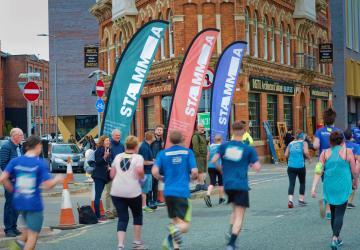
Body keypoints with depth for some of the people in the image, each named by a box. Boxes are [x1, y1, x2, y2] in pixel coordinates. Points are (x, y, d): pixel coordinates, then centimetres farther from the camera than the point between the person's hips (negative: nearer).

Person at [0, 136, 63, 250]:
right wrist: (57, 179, 5)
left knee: (30, 228, 26)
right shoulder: (40, 163, -10)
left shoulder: (15, 161, 1)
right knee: (33, 234, 6)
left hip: (19, 202, 5)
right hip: (34, 203, -5)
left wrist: (12, 189, 9)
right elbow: (48, 185, -15)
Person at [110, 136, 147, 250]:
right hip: (133, 191, -3)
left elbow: (112, 175, 8)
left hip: (116, 192, 3)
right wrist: (141, 177, 1)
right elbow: (140, 171, -19)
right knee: (137, 215, 19)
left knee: (122, 218, 8)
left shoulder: (118, 157, 11)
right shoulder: (138, 157, -2)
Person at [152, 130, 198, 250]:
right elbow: (194, 172, -5)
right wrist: (192, 177, 17)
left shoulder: (163, 153, 6)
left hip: (168, 192, 3)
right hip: (182, 192, -3)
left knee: (175, 220, 18)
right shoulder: (188, 152, 2)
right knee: (184, 225, -2)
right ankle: (175, 230, -34)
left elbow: (155, 172, -6)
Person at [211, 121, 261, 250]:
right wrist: (251, 164, 16)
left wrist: (221, 169, 18)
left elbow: (214, 160, -2)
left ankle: (231, 234, 10)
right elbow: (257, 167, -6)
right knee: (239, 216, -2)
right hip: (241, 186, -4)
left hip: (228, 185, 4)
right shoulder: (249, 149, -3)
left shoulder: (224, 146, 2)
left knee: (235, 210, 25)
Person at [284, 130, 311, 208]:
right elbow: (306, 152, -13)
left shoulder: (291, 143, 13)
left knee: (291, 183, -2)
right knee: (302, 183, 17)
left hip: (291, 166, 2)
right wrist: (309, 158, 5)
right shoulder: (304, 143, 4)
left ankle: (290, 200, -20)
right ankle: (301, 200, 21)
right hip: (300, 166, -2)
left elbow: (286, 155, 9)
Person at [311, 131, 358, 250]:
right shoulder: (348, 152, -5)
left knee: (333, 213, 18)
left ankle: (337, 238, 27)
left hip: (329, 187, 3)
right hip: (343, 187, -3)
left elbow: (318, 171, -5)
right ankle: (335, 238, -19)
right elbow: (354, 171, -1)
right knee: (339, 214, -2)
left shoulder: (325, 153, 2)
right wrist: (355, 182, 18)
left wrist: (313, 188, -6)